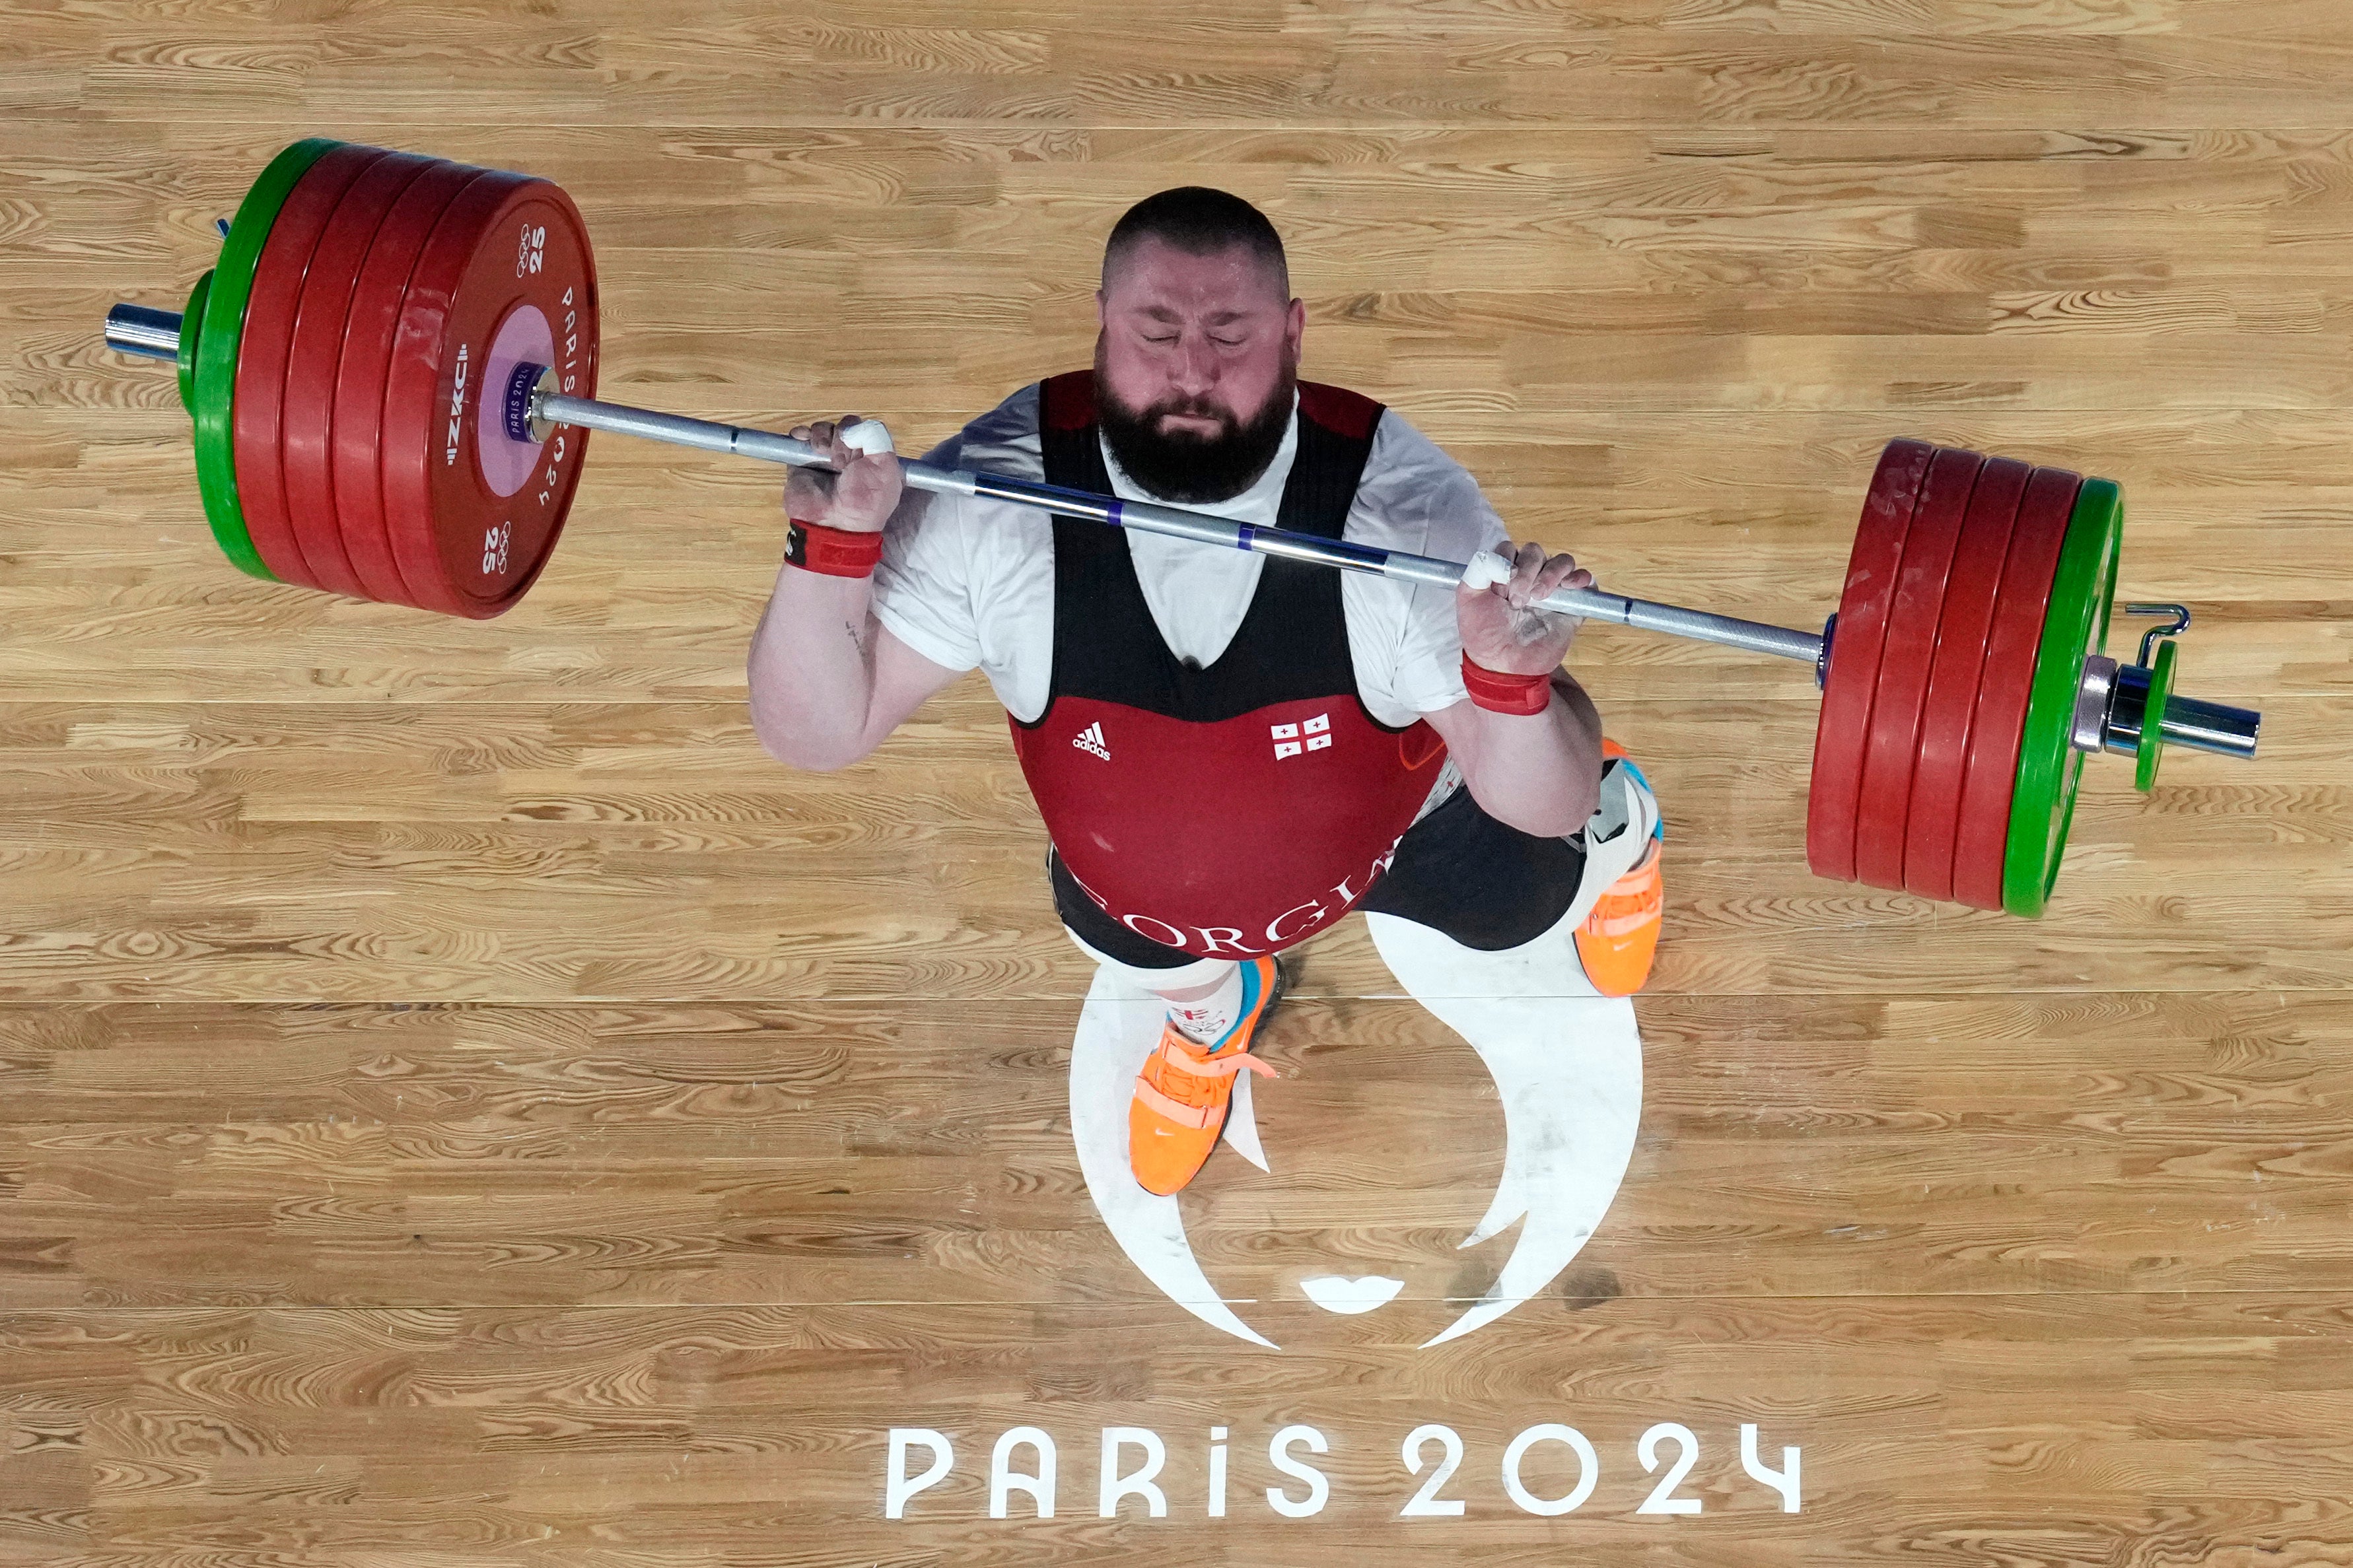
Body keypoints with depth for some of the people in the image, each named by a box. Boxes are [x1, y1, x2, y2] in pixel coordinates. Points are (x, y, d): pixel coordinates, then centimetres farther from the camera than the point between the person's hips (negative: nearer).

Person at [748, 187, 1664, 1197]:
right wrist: (832, 548, -47)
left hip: (1393, 828, 0)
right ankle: (1210, 1006, 69)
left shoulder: (1409, 504, -39)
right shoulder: (989, 494, -36)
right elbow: (821, 735, -29)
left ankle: (1618, 831, 65)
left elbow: (1541, 806, -36)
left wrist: (1514, 684, -59)